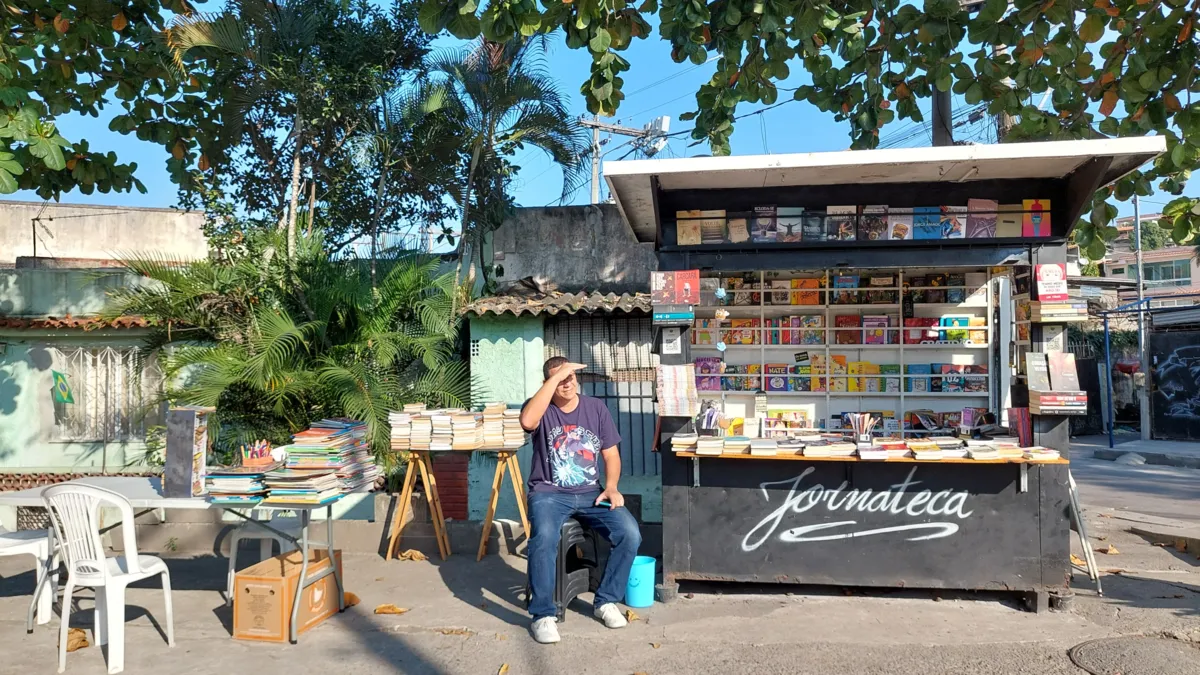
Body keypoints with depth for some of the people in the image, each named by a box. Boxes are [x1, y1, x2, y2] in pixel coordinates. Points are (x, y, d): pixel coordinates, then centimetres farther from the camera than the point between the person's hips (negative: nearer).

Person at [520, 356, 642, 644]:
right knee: (544, 538, -34)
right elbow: (527, 421, -30)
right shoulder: (540, 408, -3)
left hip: (590, 493, 3)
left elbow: (611, 454, 9)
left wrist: (611, 487, -10)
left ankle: (606, 601, 1)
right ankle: (543, 614, -16)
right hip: (549, 493, -3)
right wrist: (555, 377, -26)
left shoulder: (596, 407, 7)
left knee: (630, 533, -20)